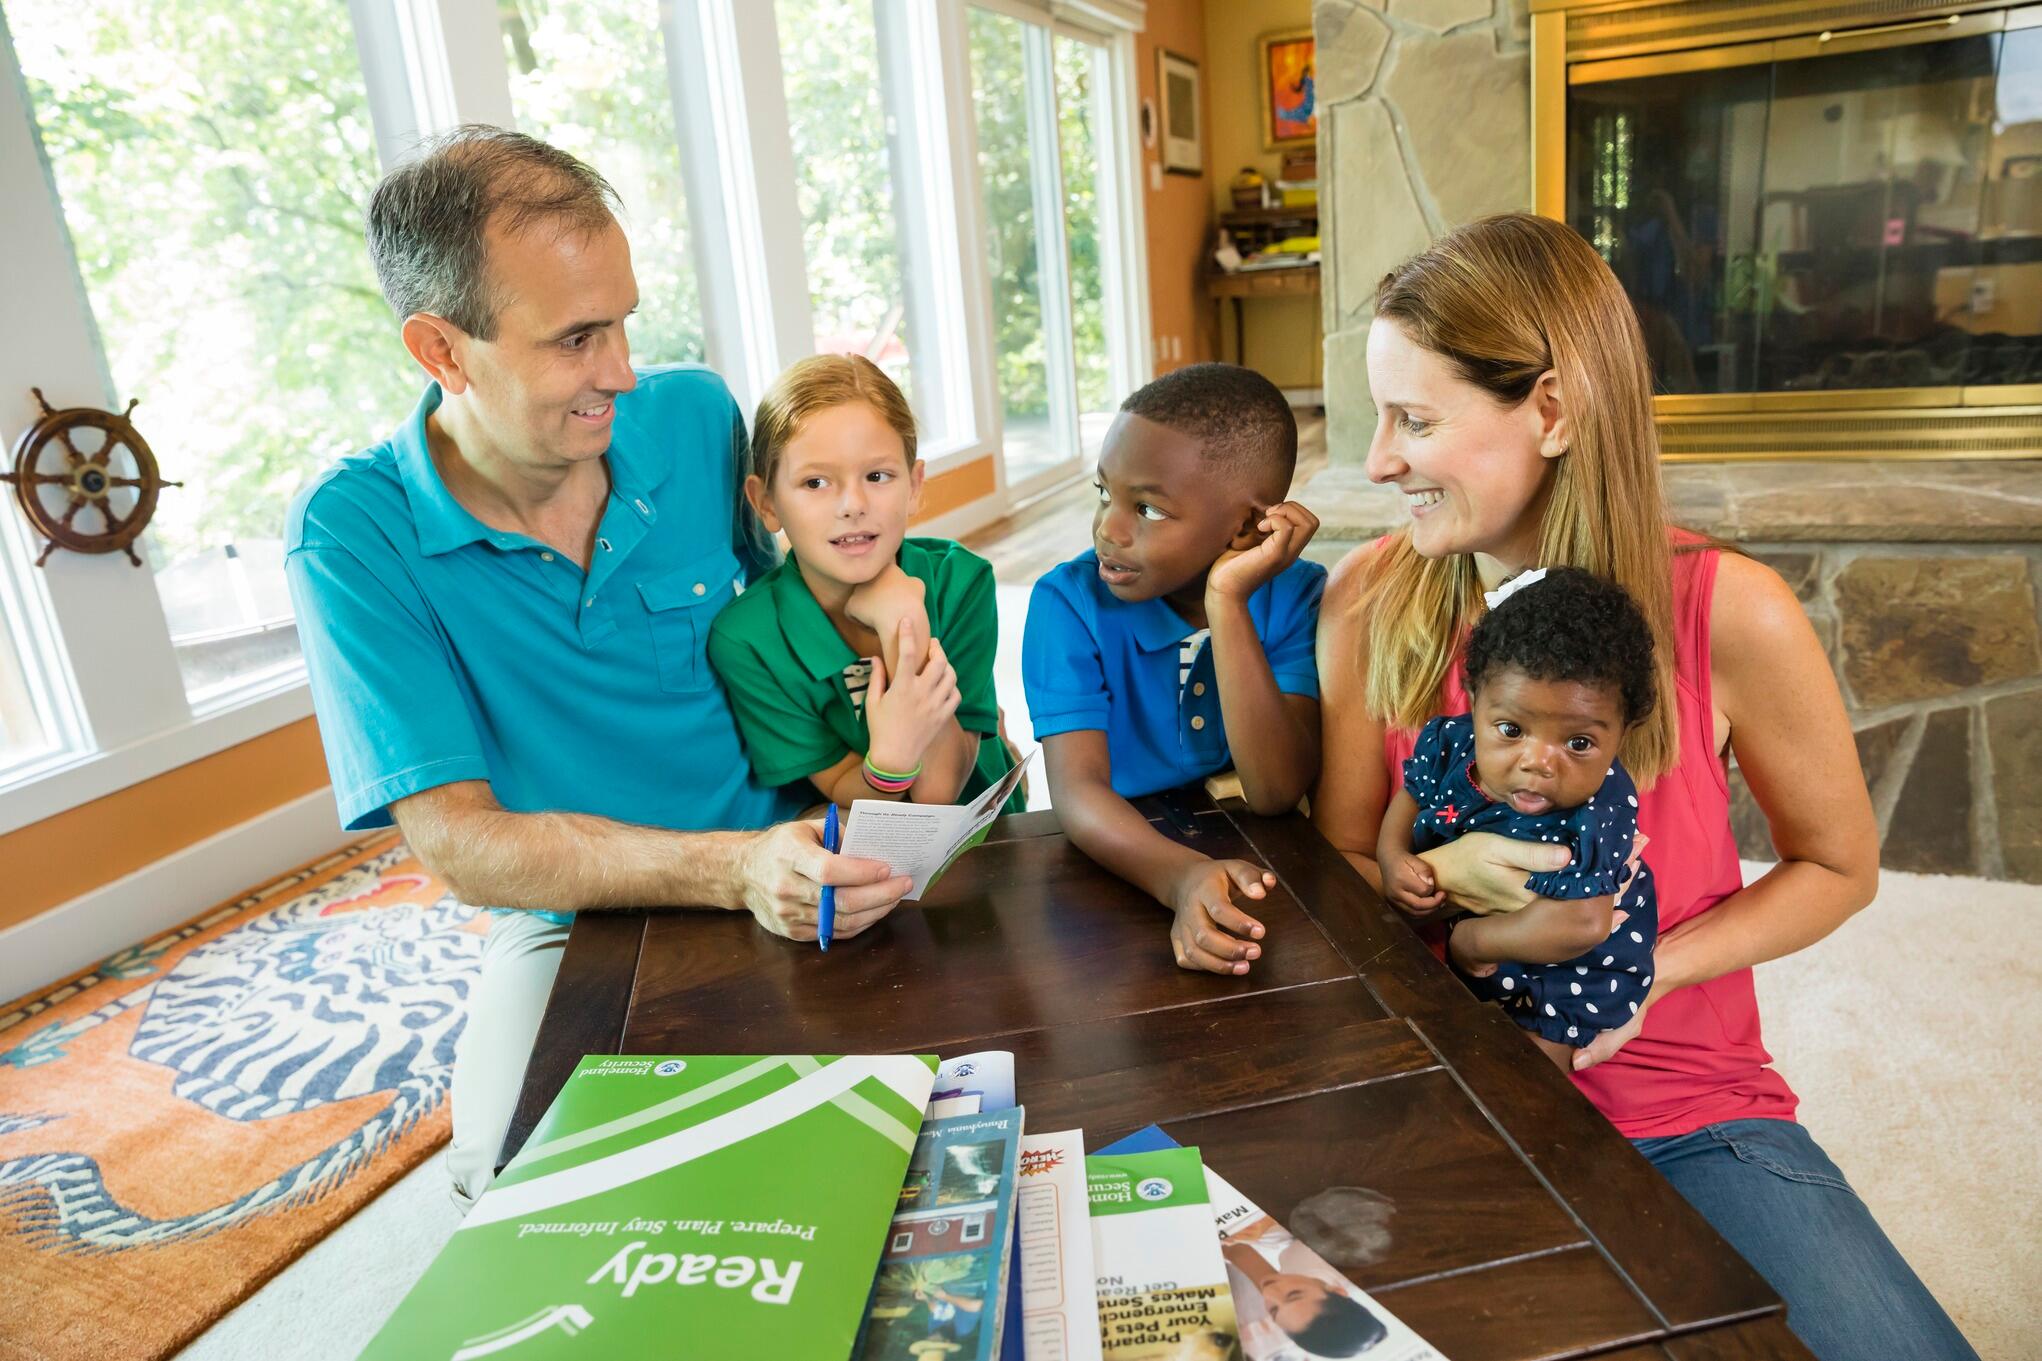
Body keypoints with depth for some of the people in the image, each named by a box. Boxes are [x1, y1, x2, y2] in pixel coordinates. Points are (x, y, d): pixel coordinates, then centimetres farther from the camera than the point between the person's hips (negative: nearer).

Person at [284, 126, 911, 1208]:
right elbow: (460, 846, -16)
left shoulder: (696, 418, -3)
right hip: (573, 922, -2)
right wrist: (732, 868, -31)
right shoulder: (352, 535, -12)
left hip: (780, 870, 3)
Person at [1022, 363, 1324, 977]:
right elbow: (1077, 788, -20)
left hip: (1261, 875, 0)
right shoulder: (1068, 602, -11)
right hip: (1123, 874, 1)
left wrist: (1227, 602, -25)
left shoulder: (1297, 596, -8)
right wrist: (1181, 876, -39)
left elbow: (1278, 793, -19)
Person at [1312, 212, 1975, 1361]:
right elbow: (1340, 858, -1)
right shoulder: (1372, 600, -9)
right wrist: (1441, 876, -23)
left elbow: (1840, 868, 0)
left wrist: (1648, 970, -15)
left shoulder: (1728, 614, -15)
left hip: (1684, 1107, 0)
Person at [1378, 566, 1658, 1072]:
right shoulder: (1451, 744, -16)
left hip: (1561, 998, -6)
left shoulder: (1594, 820, -33)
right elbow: (1411, 796, 5)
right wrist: (1392, 858, -13)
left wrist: (1468, 940, -29)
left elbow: (1580, 925, -41)